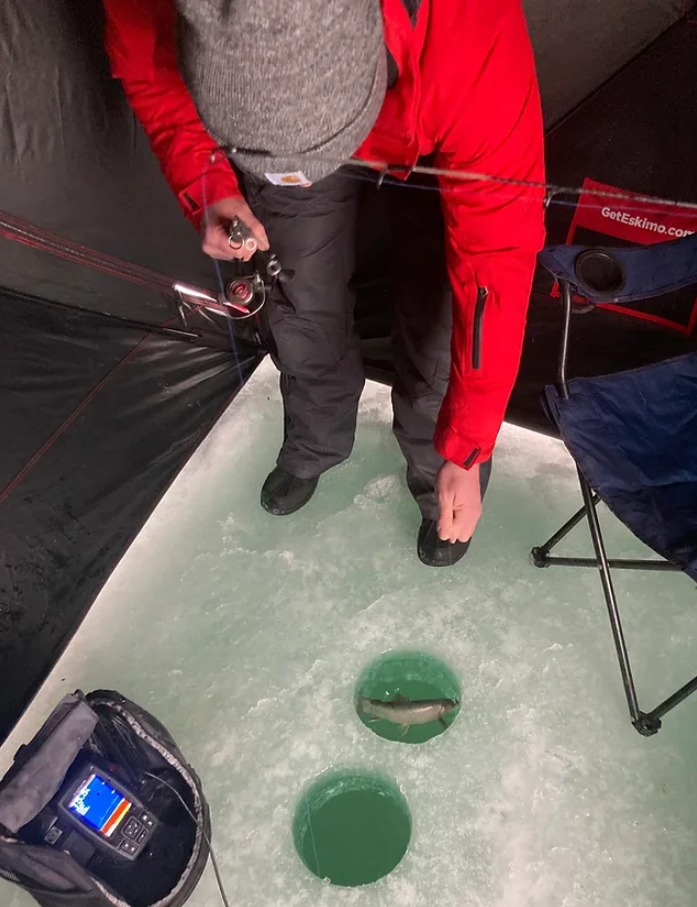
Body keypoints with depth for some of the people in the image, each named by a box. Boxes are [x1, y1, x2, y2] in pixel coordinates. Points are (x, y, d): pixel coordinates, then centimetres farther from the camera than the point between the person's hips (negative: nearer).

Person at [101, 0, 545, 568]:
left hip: (437, 143, -2)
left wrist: (466, 453, -30)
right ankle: (314, 447, 39)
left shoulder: (474, 50, -43)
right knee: (303, 309, 8)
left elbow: (497, 259, -35)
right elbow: (145, 72, -10)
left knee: (441, 327, -8)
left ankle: (437, 481, 23)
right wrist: (205, 186, -28)